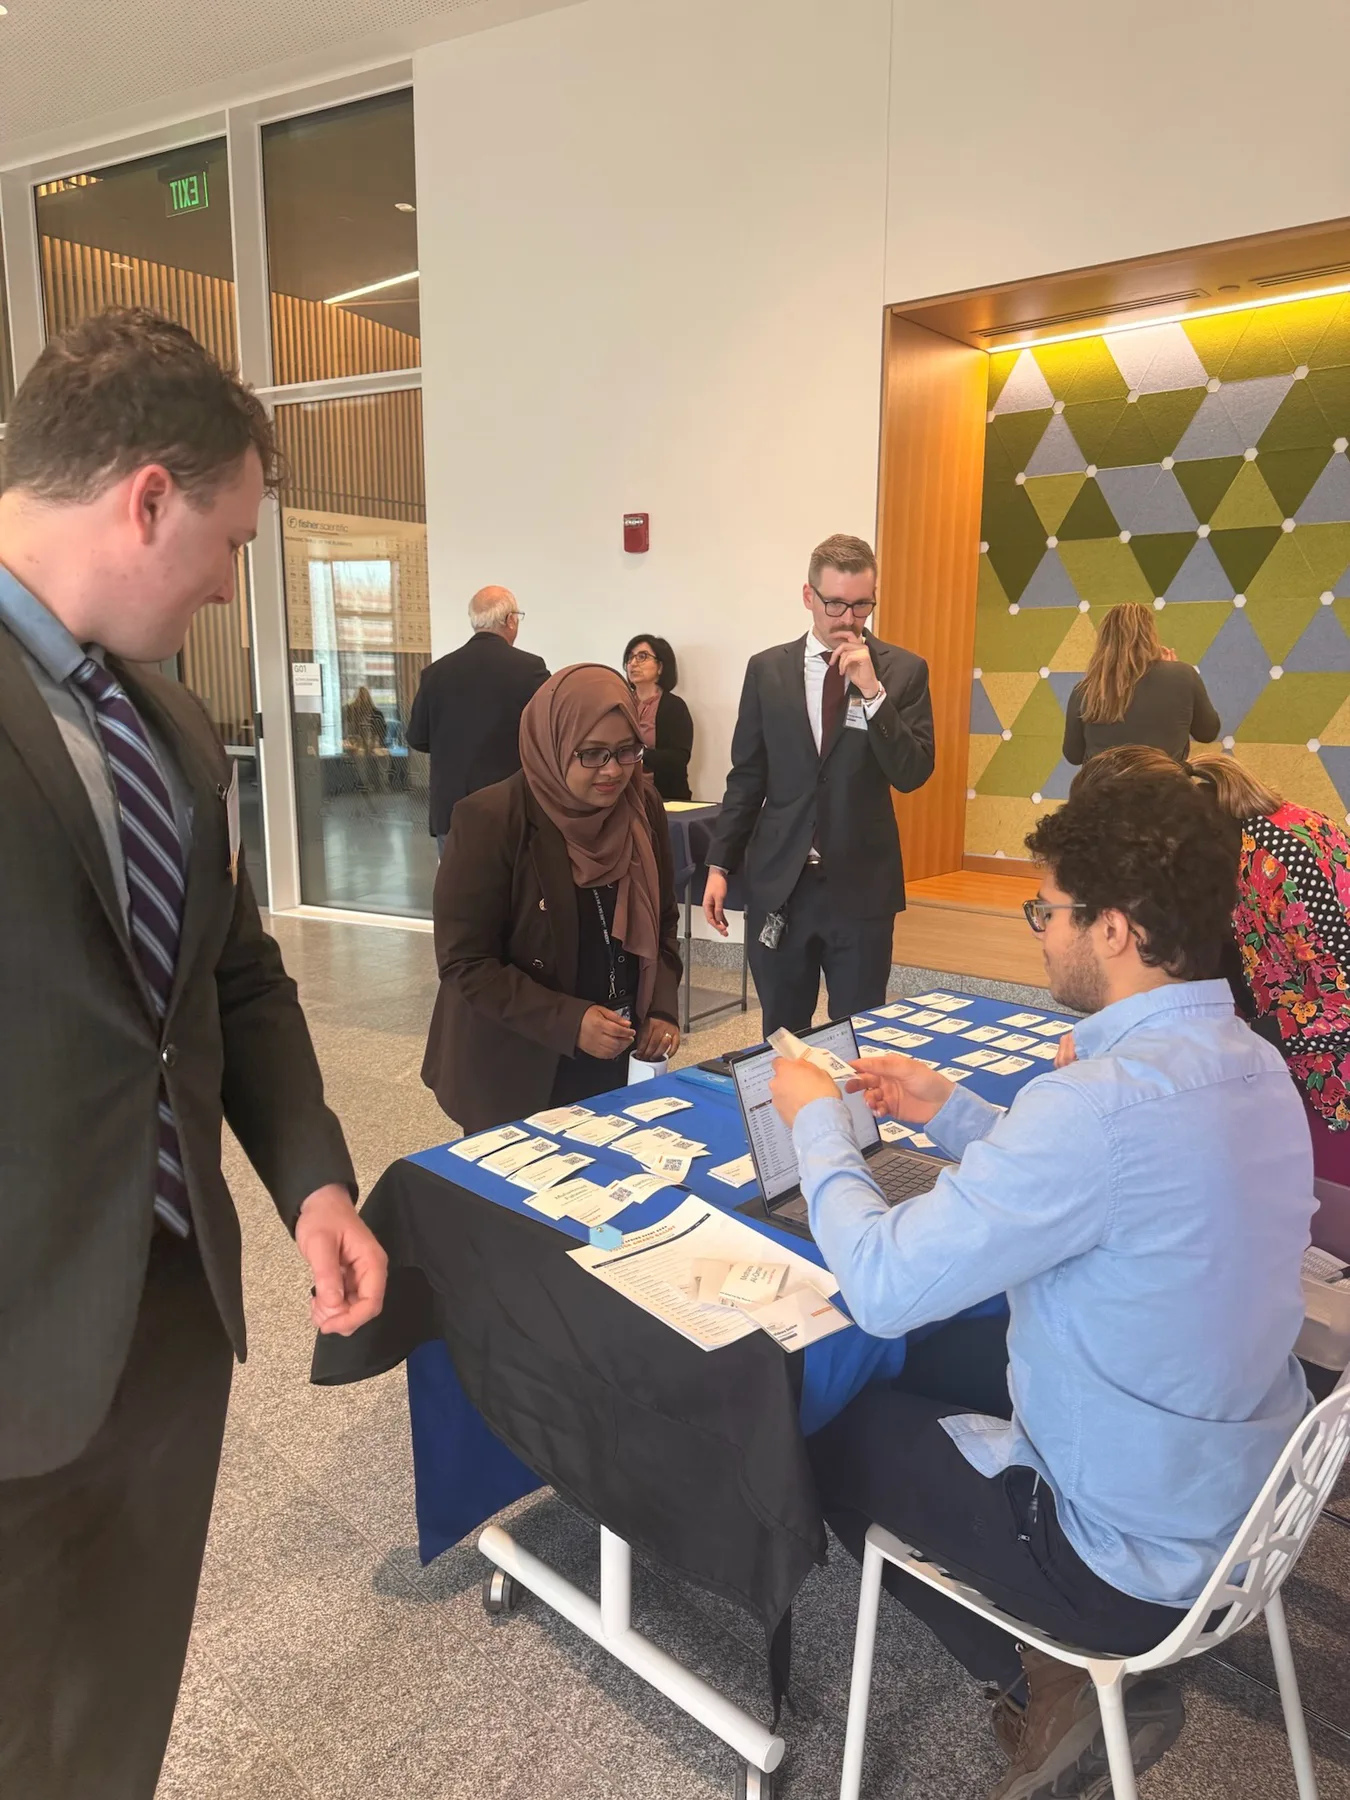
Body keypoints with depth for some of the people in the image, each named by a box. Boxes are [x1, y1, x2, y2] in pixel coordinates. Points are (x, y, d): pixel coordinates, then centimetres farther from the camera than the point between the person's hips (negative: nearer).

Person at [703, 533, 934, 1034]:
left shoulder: (903, 670, 0)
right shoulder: (767, 669, 4)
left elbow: (912, 775, -8)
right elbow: (746, 776, 7)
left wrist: (873, 691, -17)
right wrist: (720, 865, 4)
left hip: (861, 886, -1)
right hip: (778, 883, 2)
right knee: (781, 1036, 12)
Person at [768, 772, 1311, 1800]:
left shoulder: (1108, 1099, -34)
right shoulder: (1250, 1063, -4)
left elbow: (883, 1287, -26)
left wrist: (818, 1121, -11)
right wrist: (953, 1115, 8)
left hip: (1132, 1560, -8)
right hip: (1242, 1496, 8)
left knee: (836, 1435, 13)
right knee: (945, 1357, 23)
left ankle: (1044, 1684, 15)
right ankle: (1057, 1664, 23)